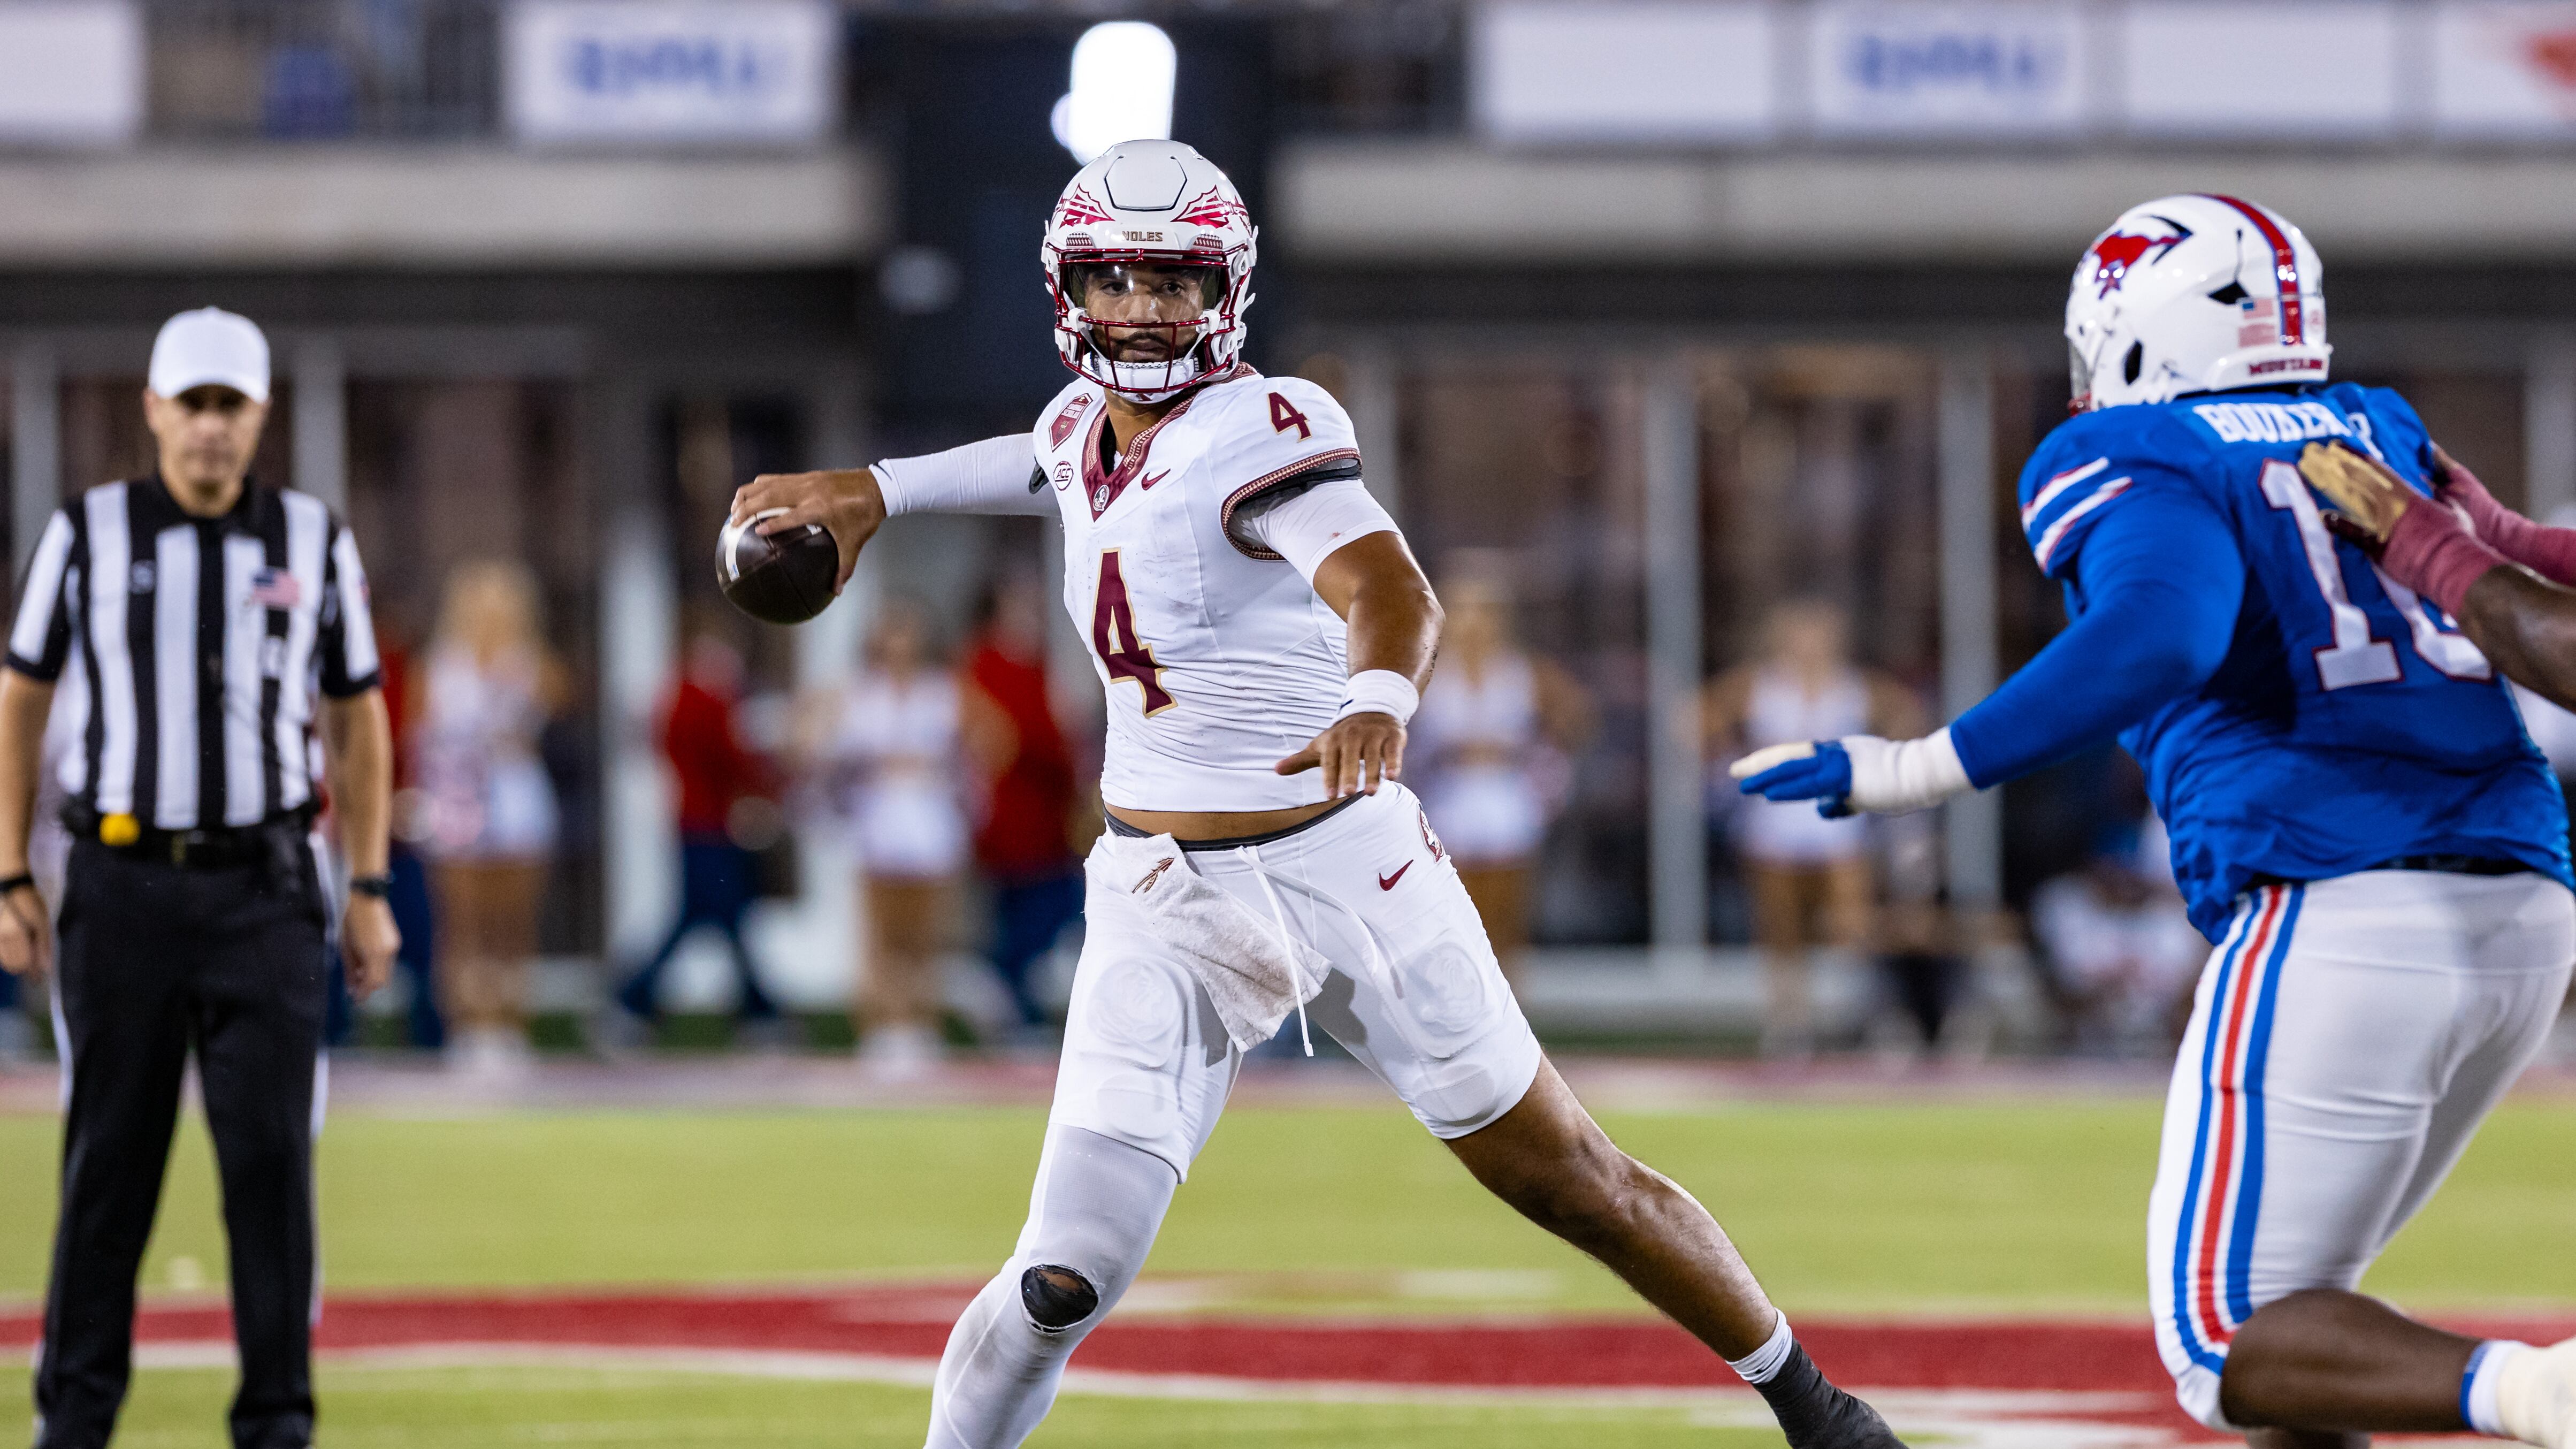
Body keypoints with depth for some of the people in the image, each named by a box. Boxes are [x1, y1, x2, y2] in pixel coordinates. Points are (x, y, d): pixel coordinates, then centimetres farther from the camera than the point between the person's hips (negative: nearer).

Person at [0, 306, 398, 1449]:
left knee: (271, 1153, -7)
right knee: (108, 1154, 2)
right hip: (122, 888, 0)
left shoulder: (315, 543, 5)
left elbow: (357, 721, 11)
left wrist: (369, 892, 6)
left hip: (265, 893, 0)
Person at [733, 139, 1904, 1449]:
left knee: (1569, 1184, 8)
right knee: (1063, 1279, -11)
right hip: (1162, 905, 4)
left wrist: (1379, 701, -56)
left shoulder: (1260, 433, -17)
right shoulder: (1081, 431, 3)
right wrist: (875, 492, 29)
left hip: (1344, 871, -4)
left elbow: (1390, 592, -35)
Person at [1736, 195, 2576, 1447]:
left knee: (2227, 1342, -2)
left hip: (2338, 917, -7)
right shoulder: (2382, 437, 21)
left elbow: (2159, 637, -20)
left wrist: (1916, 772, -21)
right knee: (2286, 1296, 21)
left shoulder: (2139, 465, 0)